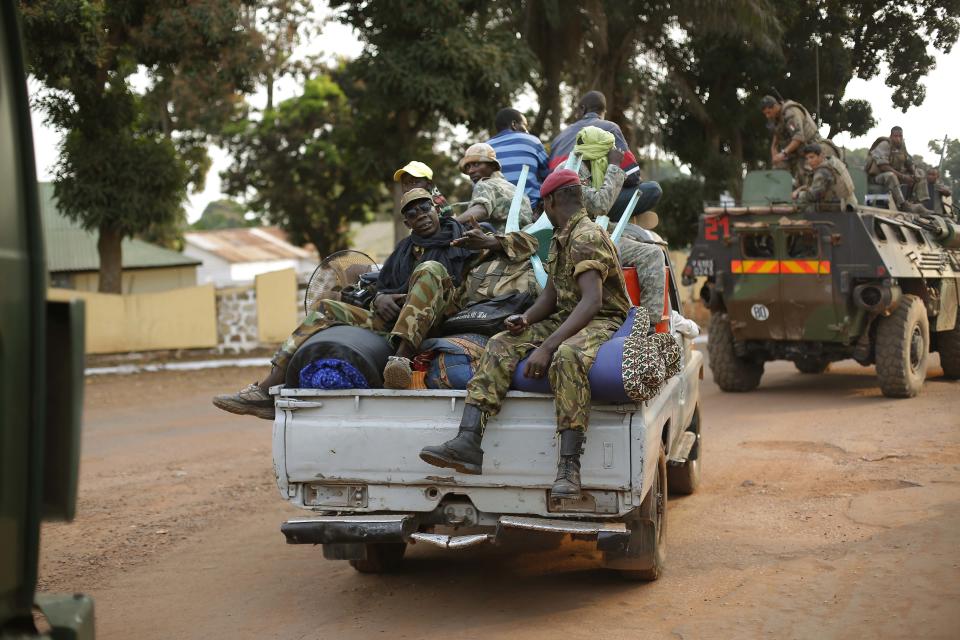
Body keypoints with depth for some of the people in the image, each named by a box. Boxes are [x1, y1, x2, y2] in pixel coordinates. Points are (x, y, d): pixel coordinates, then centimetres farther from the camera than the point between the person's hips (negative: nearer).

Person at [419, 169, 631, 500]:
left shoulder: (587, 237, -15)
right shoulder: (560, 239, 17)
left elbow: (592, 300, -27)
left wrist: (547, 347, -34)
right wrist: (526, 319, -6)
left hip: (602, 321, -9)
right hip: (566, 319, 9)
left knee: (567, 356, -41)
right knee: (501, 345, -9)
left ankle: (569, 467, -43)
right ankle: (468, 442, -24)